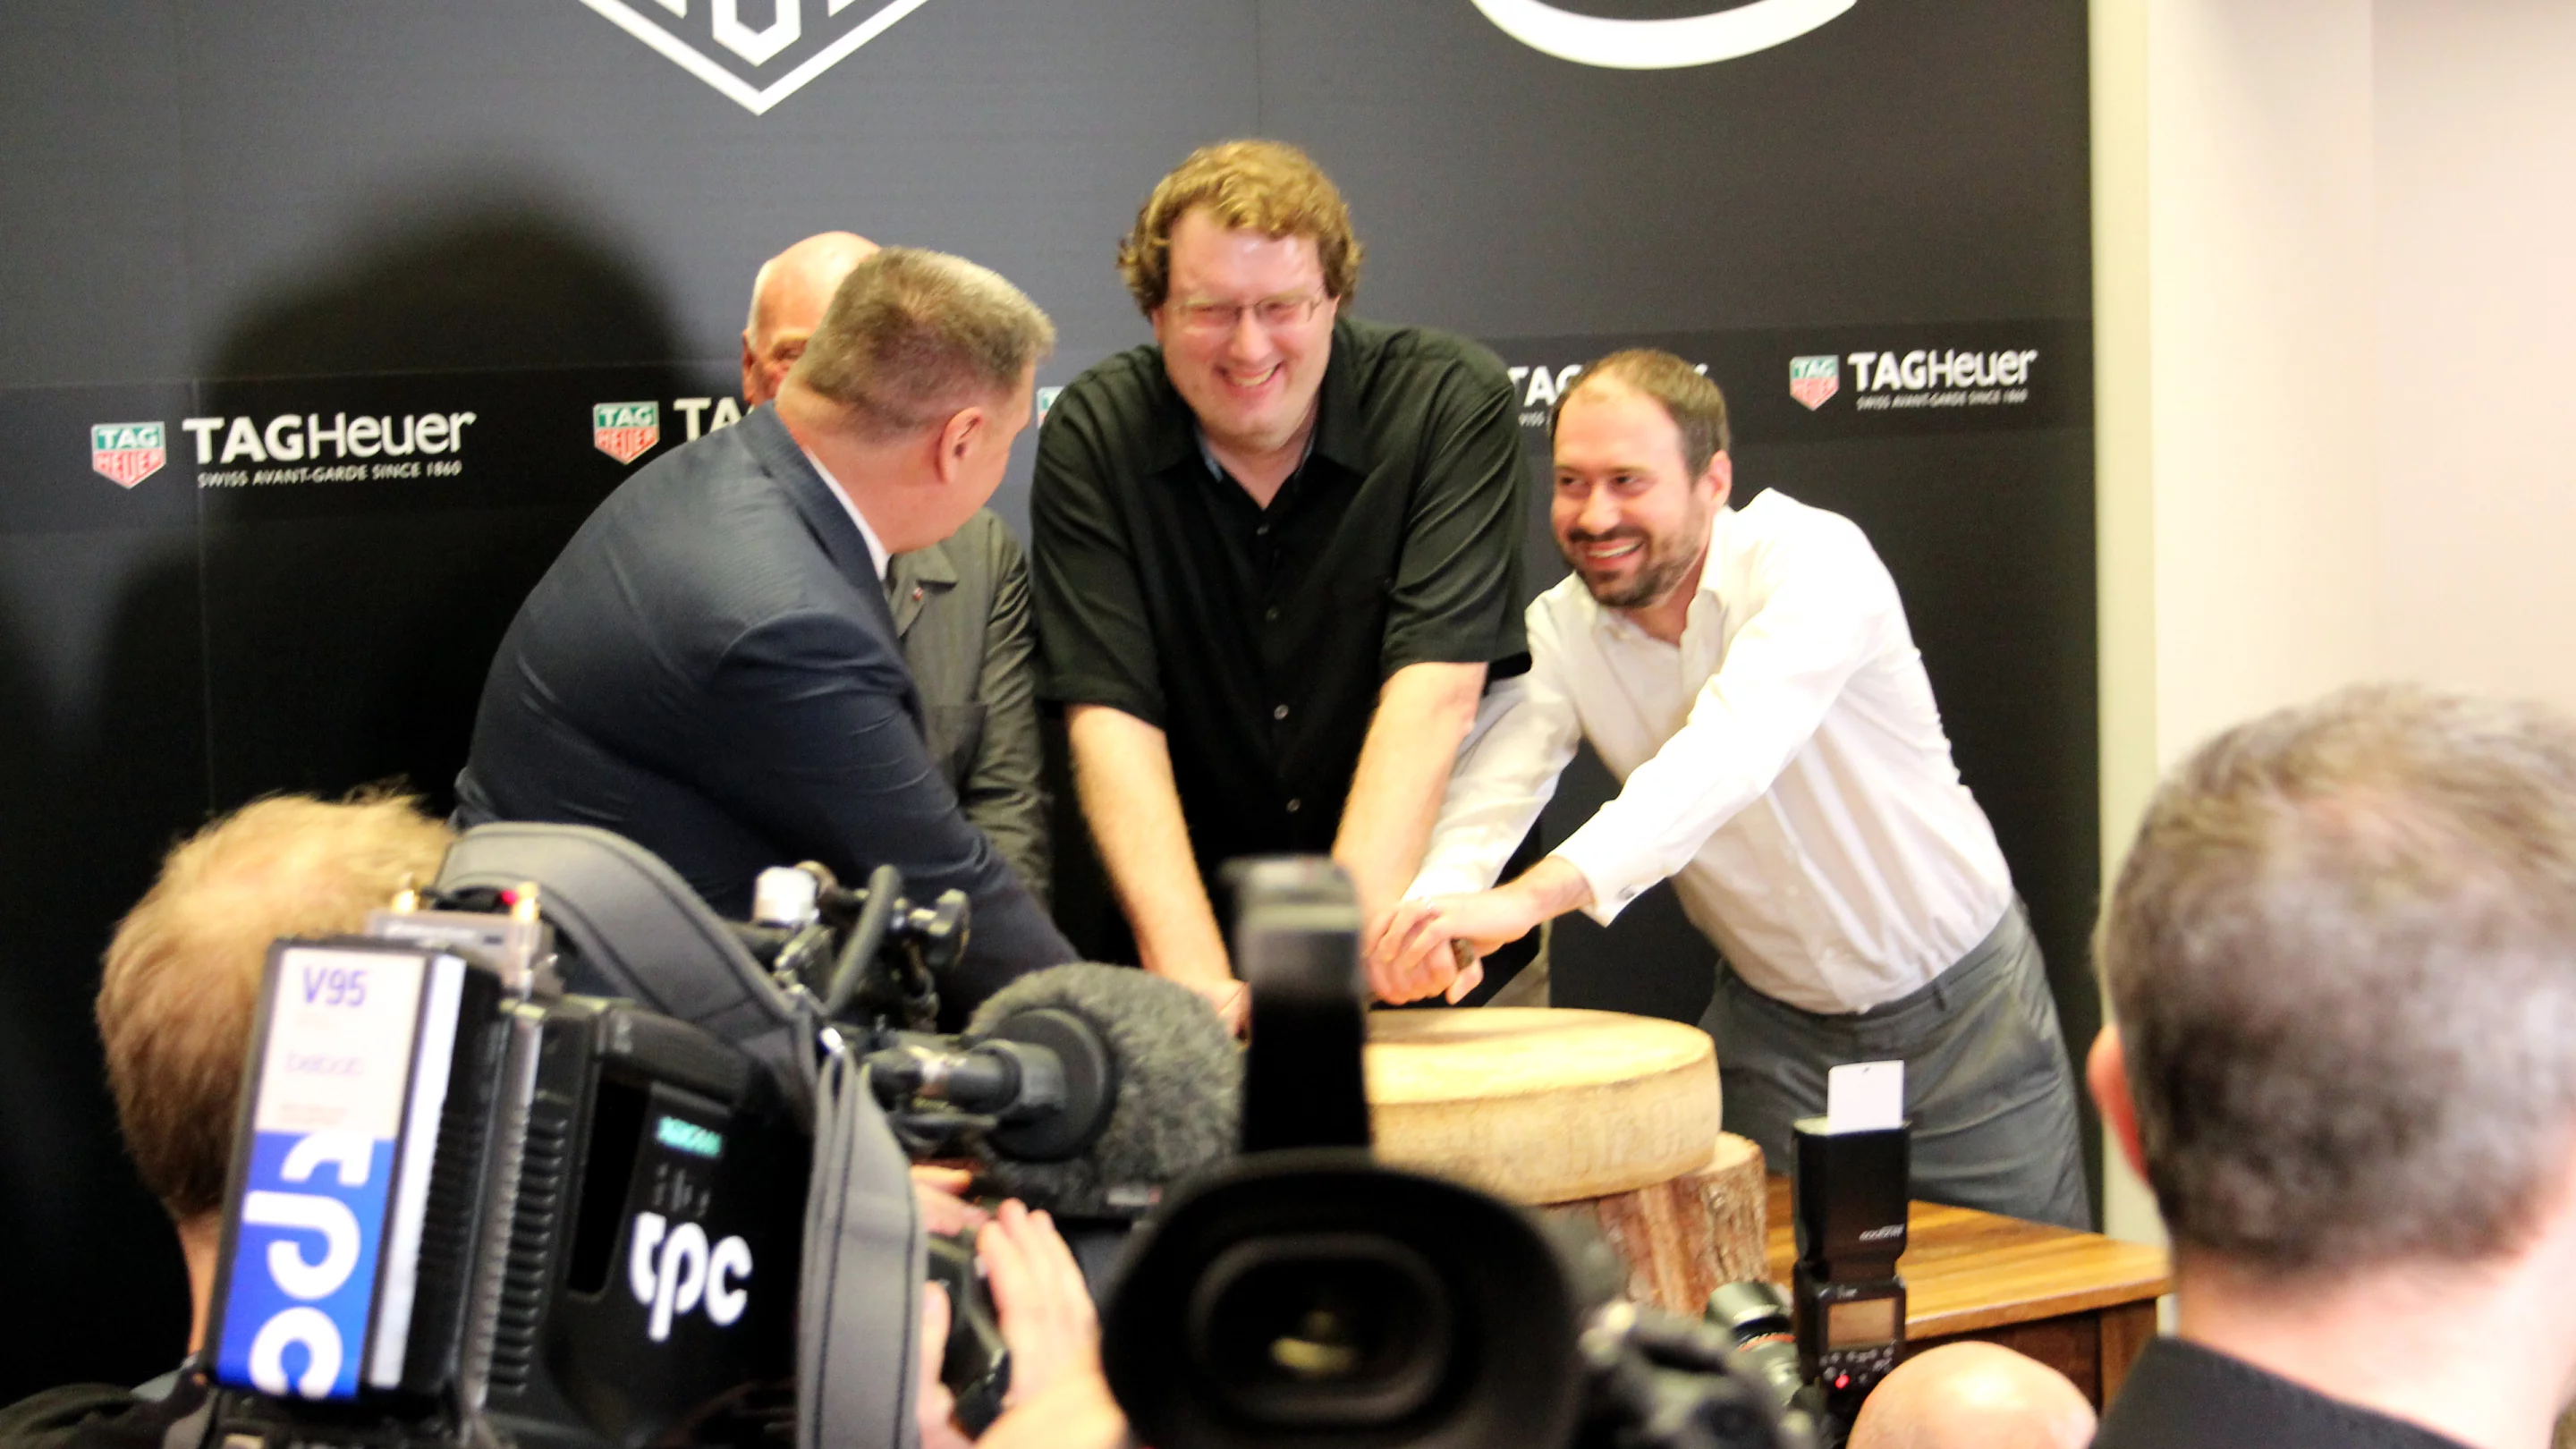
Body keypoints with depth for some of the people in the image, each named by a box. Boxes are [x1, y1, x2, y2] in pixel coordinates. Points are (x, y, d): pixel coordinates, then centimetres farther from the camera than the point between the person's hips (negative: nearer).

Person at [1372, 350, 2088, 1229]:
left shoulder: (1813, 557, -25)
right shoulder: (1560, 630, -9)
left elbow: (1734, 750, -41)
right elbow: (1491, 788, -22)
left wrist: (1536, 893, -54)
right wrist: (1432, 907, -47)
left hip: (1961, 1014, -3)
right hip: (1775, 1031, 3)